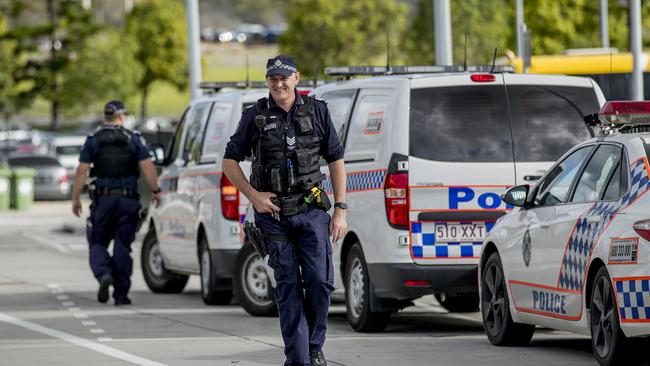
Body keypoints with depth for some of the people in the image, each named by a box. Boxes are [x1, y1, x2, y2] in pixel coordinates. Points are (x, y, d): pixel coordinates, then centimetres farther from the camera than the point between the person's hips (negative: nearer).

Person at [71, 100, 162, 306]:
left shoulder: (93, 140, 3)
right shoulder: (134, 139, 2)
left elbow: (82, 171, -1)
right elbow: (147, 167, -5)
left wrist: (75, 198, 4)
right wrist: (155, 191, 4)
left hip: (103, 198, 0)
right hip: (128, 200, 0)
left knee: (98, 243, 9)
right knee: (122, 246, 6)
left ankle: (104, 274, -19)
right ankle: (121, 294, 6)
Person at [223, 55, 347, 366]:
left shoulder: (317, 111, 5)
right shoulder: (255, 117, 3)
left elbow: (336, 160, 8)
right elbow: (230, 162, 8)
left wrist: (341, 209, 2)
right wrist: (254, 196, -5)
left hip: (311, 211, 0)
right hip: (273, 213, 0)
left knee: (320, 281, -8)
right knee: (288, 287, -1)